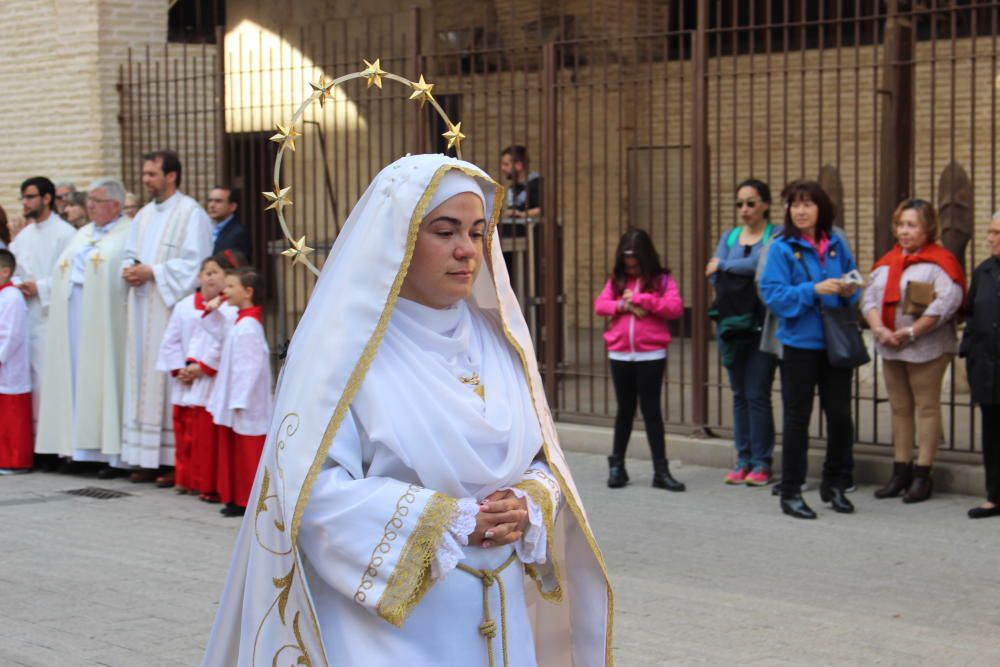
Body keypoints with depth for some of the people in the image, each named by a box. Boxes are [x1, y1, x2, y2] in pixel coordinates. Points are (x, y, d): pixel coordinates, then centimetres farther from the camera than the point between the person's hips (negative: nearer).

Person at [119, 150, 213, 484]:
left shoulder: (192, 214, -6)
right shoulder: (144, 214, 18)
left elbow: (195, 264, -13)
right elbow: (130, 253, 23)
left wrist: (152, 272, -16)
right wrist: (129, 269, 1)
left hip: (172, 307, -8)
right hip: (142, 307, 8)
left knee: (170, 378, -8)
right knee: (143, 376, 6)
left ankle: (175, 460, -4)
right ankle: (148, 458, 9)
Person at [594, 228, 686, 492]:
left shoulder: (662, 279, 0)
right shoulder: (616, 280, 9)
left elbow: (675, 308, -13)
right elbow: (600, 305, -1)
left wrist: (640, 299, -15)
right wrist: (624, 306, -17)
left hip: (651, 355, -3)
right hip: (620, 355, 3)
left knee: (651, 411, 0)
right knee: (625, 410, 12)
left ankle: (661, 470, 4)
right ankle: (616, 465, 23)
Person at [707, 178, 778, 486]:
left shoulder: (776, 237, -2)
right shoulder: (729, 236, 14)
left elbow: (759, 264, -18)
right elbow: (713, 275, 3)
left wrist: (724, 266, -4)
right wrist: (743, 274, -14)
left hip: (762, 325, -5)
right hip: (733, 322, 5)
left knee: (757, 394, -7)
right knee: (740, 394, 8)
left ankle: (762, 463, 0)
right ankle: (743, 460, 14)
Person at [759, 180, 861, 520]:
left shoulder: (837, 245, 7)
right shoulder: (782, 249, -4)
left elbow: (854, 286, 15)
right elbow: (773, 294, -12)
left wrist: (848, 291, -8)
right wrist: (814, 290, -21)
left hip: (836, 341, 3)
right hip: (800, 342, -3)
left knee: (840, 415, 5)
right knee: (797, 419, 2)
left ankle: (835, 484, 22)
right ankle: (790, 492, 11)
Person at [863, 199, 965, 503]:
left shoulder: (940, 261, -7)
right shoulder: (887, 262, 14)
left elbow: (946, 303, -18)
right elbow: (869, 298, 8)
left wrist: (911, 333, -19)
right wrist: (879, 329, -11)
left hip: (926, 349, -7)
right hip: (890, 349, 7)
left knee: (926, 407, -2)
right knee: (899, 408, 12)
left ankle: (923, 475, 3)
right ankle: (901, 472, 19)